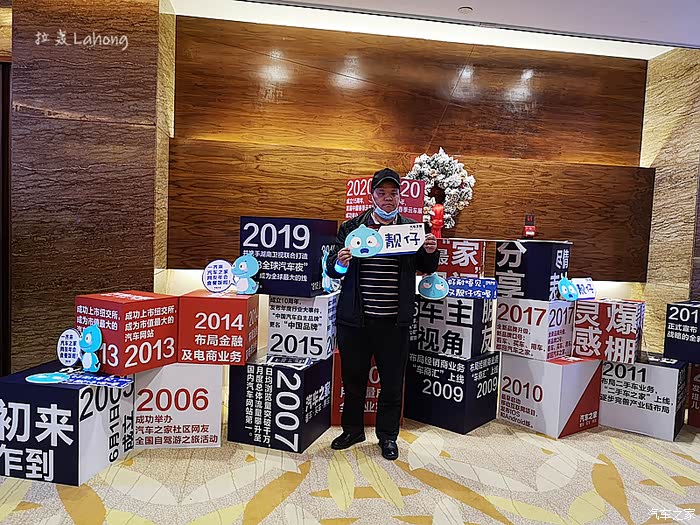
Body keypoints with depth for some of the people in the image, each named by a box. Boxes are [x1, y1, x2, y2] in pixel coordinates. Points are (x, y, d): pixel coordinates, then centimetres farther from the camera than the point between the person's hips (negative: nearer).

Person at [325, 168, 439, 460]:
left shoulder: (412, 228, 5)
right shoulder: (352, 227, 3)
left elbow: (427, 269, 11)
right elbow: (331, 269, 2)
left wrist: (430, 253, -10)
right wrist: (340, 264, -20)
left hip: (394, 322, 0)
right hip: (355, 319, 0)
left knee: (393, 382, 11)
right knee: (353, 379, 15)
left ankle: (388, 435, 32)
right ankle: (352, 430, 37)